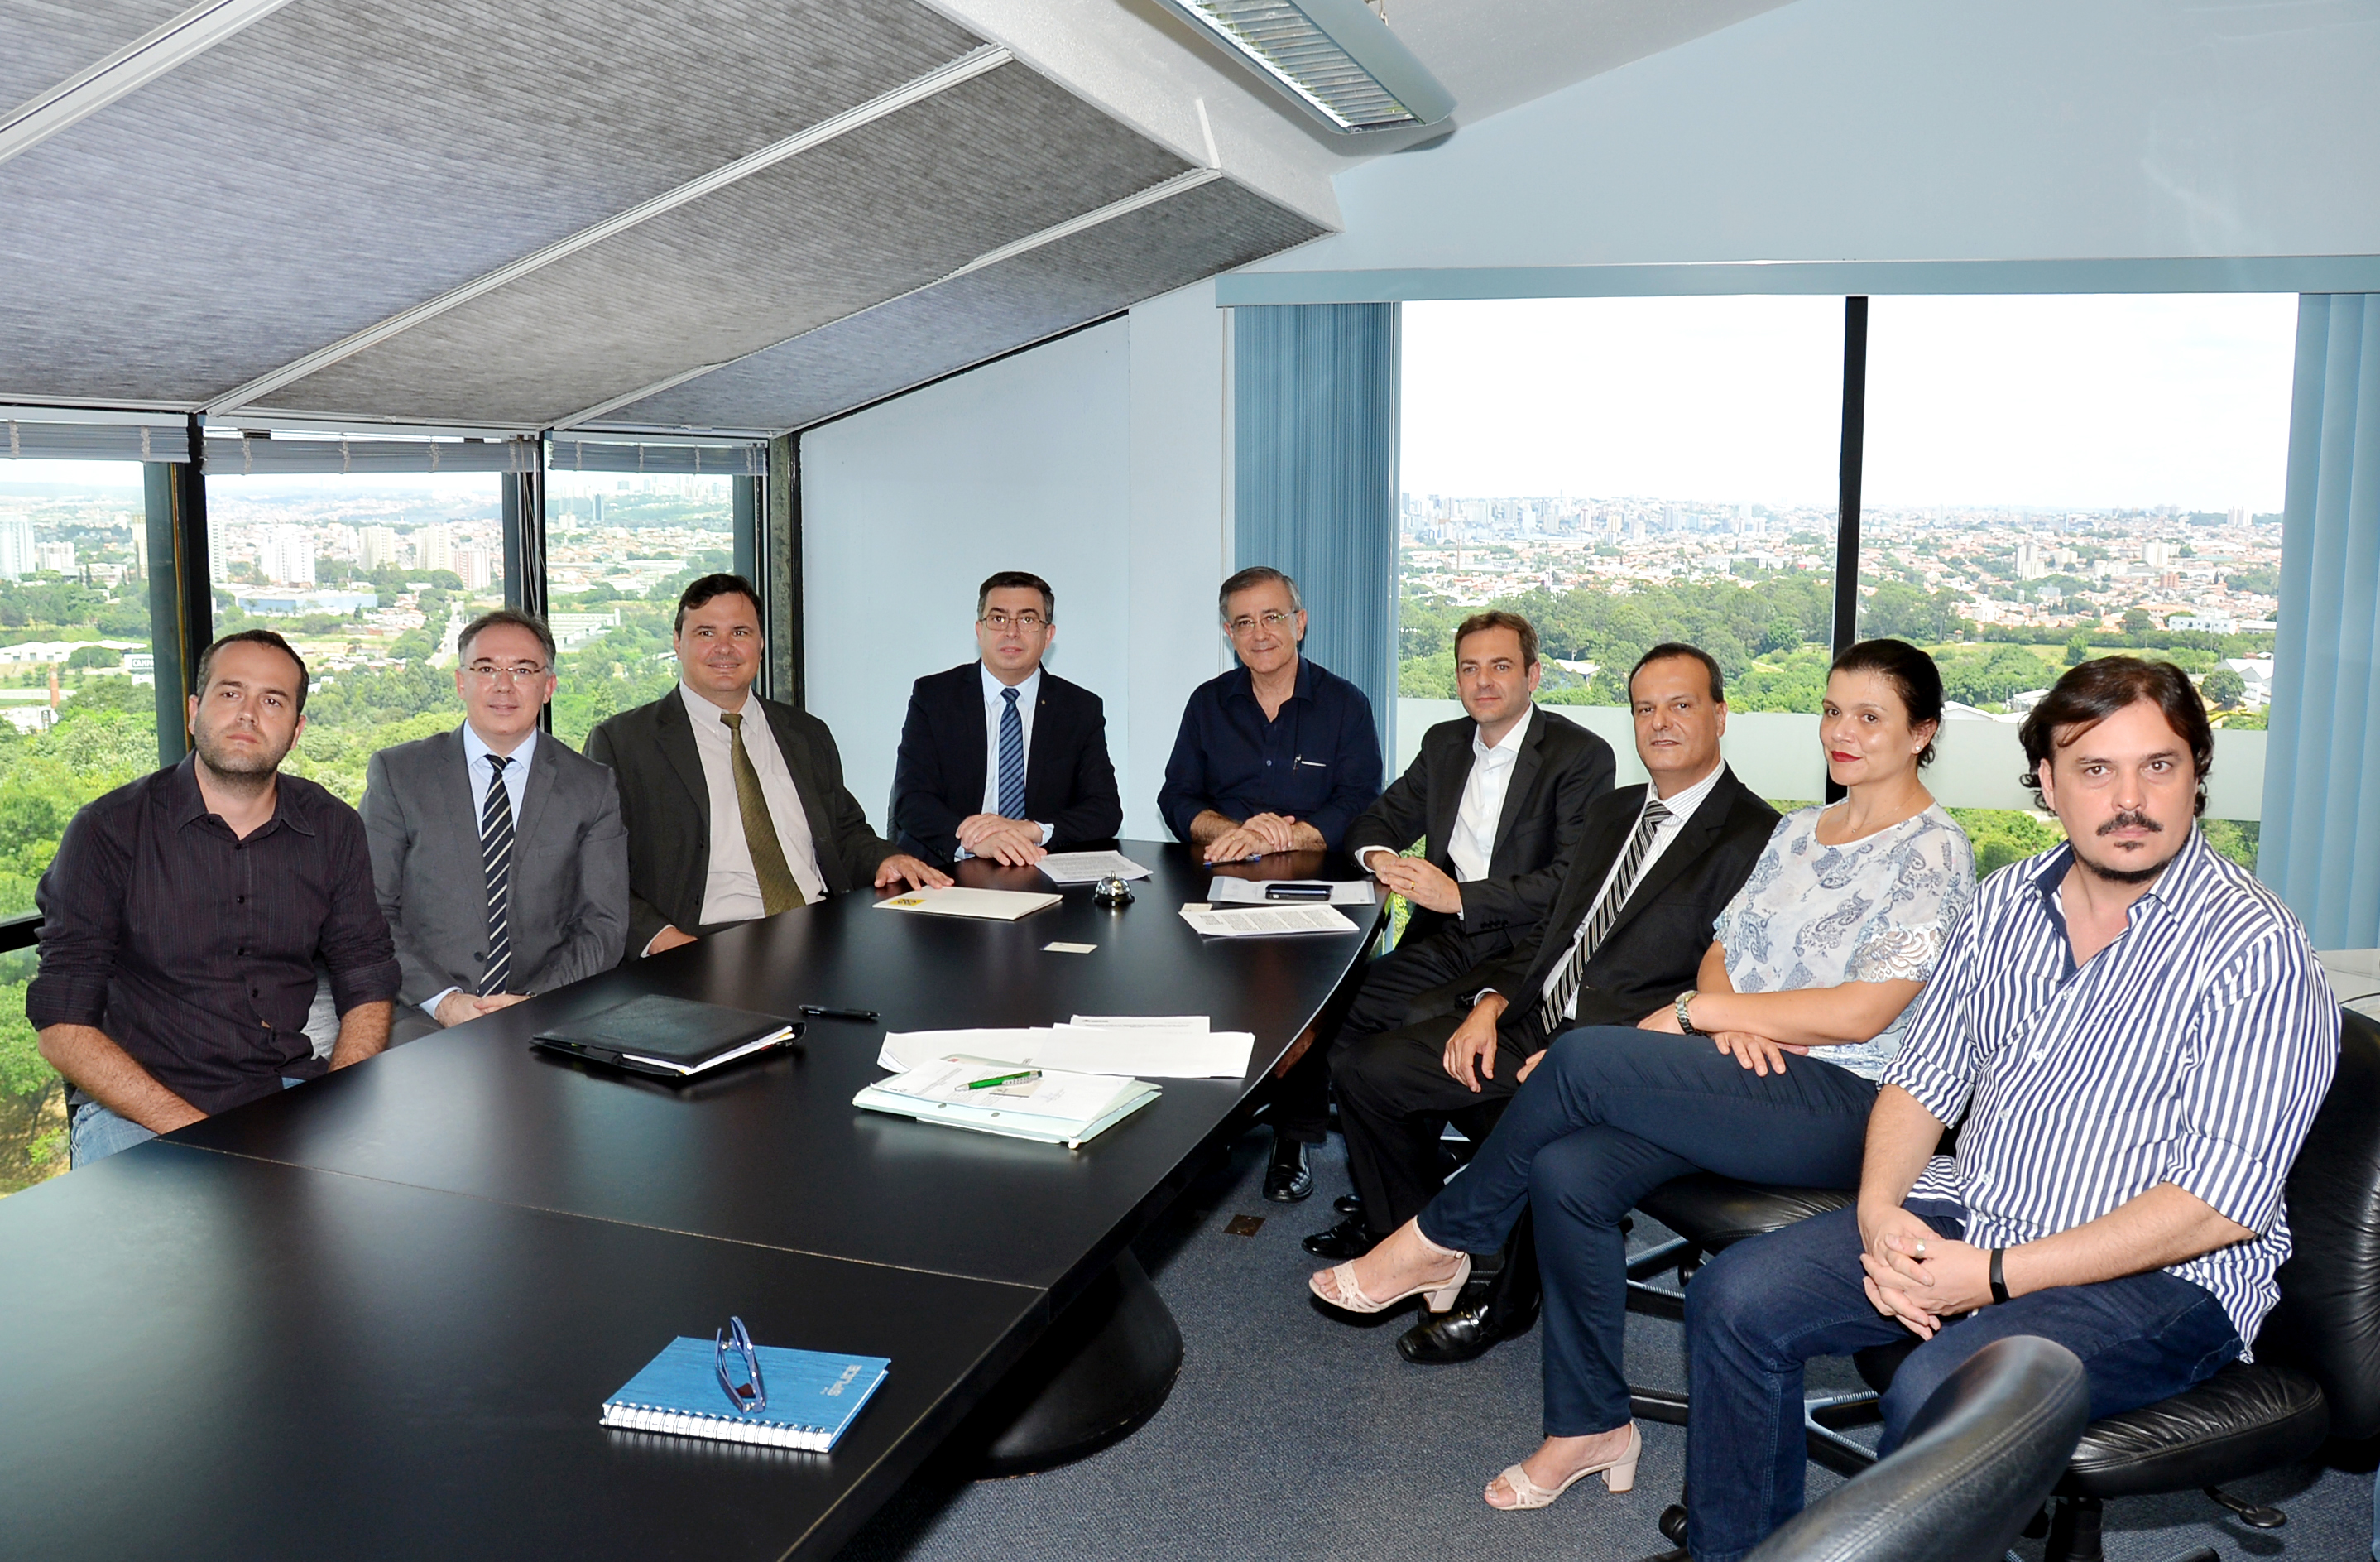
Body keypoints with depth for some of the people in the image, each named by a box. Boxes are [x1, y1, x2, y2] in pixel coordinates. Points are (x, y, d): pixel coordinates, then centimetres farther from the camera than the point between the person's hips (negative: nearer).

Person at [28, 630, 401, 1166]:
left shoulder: (333, 829, 7)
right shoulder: (108, 830, -3)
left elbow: (367, 986, 9)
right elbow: (63, 1027, -6)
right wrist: (193, 1129, -18)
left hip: (289, 1087, 3)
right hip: (135, 1109, -3)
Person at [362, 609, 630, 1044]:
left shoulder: (592, 788, 9)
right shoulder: (397, 774, 7)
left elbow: (604, 924, 5)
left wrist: (535, 1001, -11)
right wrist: (443, 999, -12)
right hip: (424, 1016, -1)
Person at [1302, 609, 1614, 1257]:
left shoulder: (1582, 755, -3)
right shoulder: (1443, 743, 18)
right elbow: (1378, 819, 23)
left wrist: (1459, 896, -19)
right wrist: (1379, 855, -3)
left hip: (1522, 947, -6)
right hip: (1442, 945, 6)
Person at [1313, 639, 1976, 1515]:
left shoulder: (1933, 853, -5)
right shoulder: (1797, 829, 19)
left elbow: (1859, 1013, -16)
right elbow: (1722, 948, 17)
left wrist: (1693, 1012, -13)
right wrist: (1729, 1016, -7)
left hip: (1844, 1105, -7)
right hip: (1746, 1081, 7)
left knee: (1583, 1057, -27)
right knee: (1566, 1172, -20)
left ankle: (1442, 1241, -6)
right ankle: (1592, 1427, -5)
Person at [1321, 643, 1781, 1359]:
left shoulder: (1755, 838, -7)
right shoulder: (1612, 811, 19)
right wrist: (1491, 1003, -2)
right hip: (1528, 1024, 7)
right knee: (1362, 1066, -5)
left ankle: (1506, 1302, -4)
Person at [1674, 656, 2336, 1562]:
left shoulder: (2255, 949, -14)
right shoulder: (2008, 901, 6)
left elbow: (2223, 1203, -20)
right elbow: (1923, 1078, 11)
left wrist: (1995, 1275, -22)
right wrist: (1879, 1209, -9)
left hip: (2162, 1277, -6)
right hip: (1967, 1215, 6)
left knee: (1936, 1400, -32)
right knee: (1734, 1299, -8)